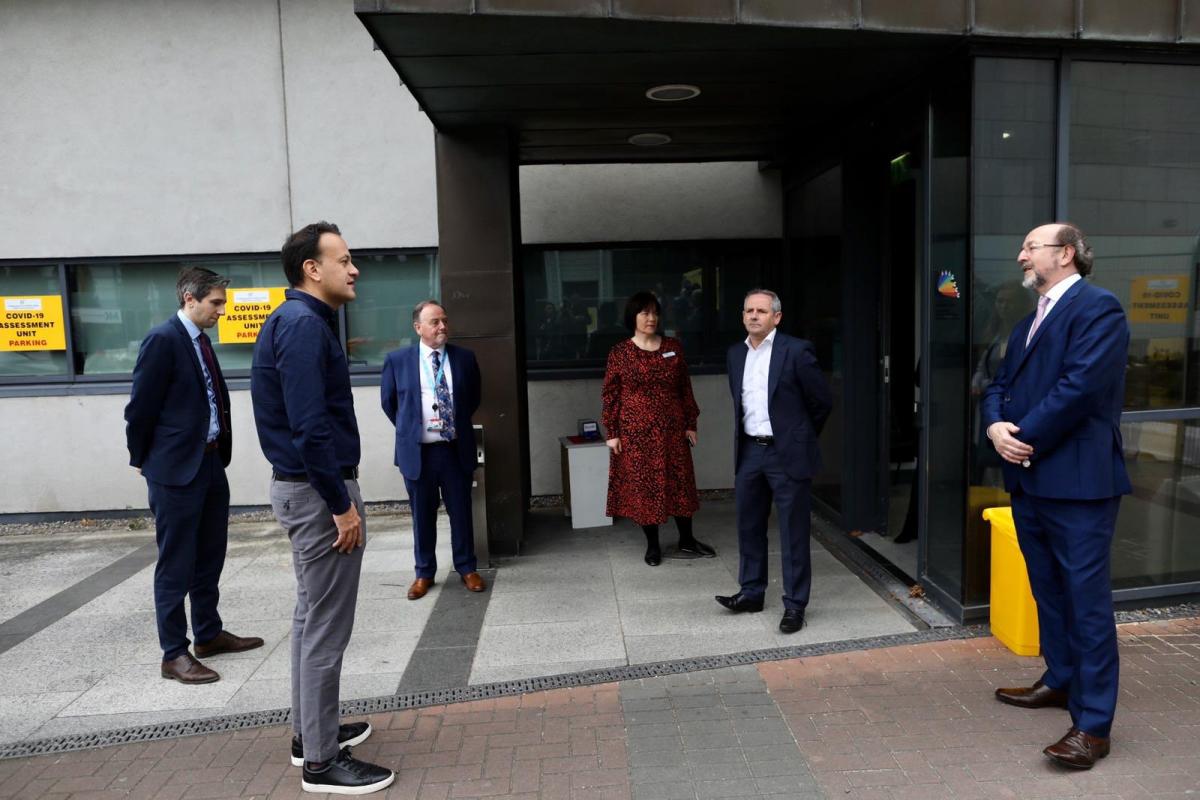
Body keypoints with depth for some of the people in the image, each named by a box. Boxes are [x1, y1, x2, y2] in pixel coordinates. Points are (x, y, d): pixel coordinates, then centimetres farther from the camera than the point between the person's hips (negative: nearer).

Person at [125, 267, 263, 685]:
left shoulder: (201, 340, 12)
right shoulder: (162, 339, -13)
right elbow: (140, 407, -11)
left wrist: (221, 453, 14)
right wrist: (144, 461, -2)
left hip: (211, 462, 8)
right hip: (176, 467, -8)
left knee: (210, 556, 16)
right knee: (176, 564, 1)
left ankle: (209, 634, 30)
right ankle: (174, 654, 11)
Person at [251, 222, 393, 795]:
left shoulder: (299, 320, 14)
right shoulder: (304, 324, -18)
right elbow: (310, 427, -25)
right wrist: (342, 505, -20)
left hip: (303, 487, 11)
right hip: (318, 491, -11)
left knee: (312, 615, 18)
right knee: (326, 627, -2)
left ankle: (309, 731, 32)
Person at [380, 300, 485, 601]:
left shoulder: (464, 357, 1)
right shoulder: (398, 359, -3)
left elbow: (473, 398, 14)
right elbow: (388, 401, 9)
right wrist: (409, 430, 11)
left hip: (455, 449, 1)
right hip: (417, 451, -1)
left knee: (461, 512, 9)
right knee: (422, 515, 10)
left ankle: (466, 568, 25)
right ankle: (424, 572, 25)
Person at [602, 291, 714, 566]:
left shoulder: (673, 347, 3)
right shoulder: (619, 353, -4)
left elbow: (685, 388, 7)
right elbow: (610, 395, -2)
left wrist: (690, 423, 4)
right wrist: (612, 432, -6)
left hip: (672, 429, 2)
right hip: (636, 431, -2)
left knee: (680, 483, 8)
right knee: (642, 485, 5)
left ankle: (686, 542, 22)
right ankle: (652, 545, 19)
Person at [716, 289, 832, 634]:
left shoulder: (796, 351, -9)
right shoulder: (735, 354, 9)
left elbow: (821, 402, -2)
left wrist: (800, 438, 8)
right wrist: (747, 436, 16)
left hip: (786, 454, -6)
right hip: (749, 451, 6)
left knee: (793, 532, 2)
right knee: (748, 526, 14)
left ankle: (795, 604, 13)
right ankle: (751, 592, 30)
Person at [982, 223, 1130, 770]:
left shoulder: (1098, 308, -9)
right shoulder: (1028, 324, 19)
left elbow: (1080, 386, -20)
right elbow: (1001, 385, 15)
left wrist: (1026, 438, -13)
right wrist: (996, 426, -6)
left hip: (1077, 480, -9)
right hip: (1028, 479, 9)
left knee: (1087, 600, -3)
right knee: (1049, 592, 20)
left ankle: (1093, 723, 5)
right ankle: (1061, 681, 36)